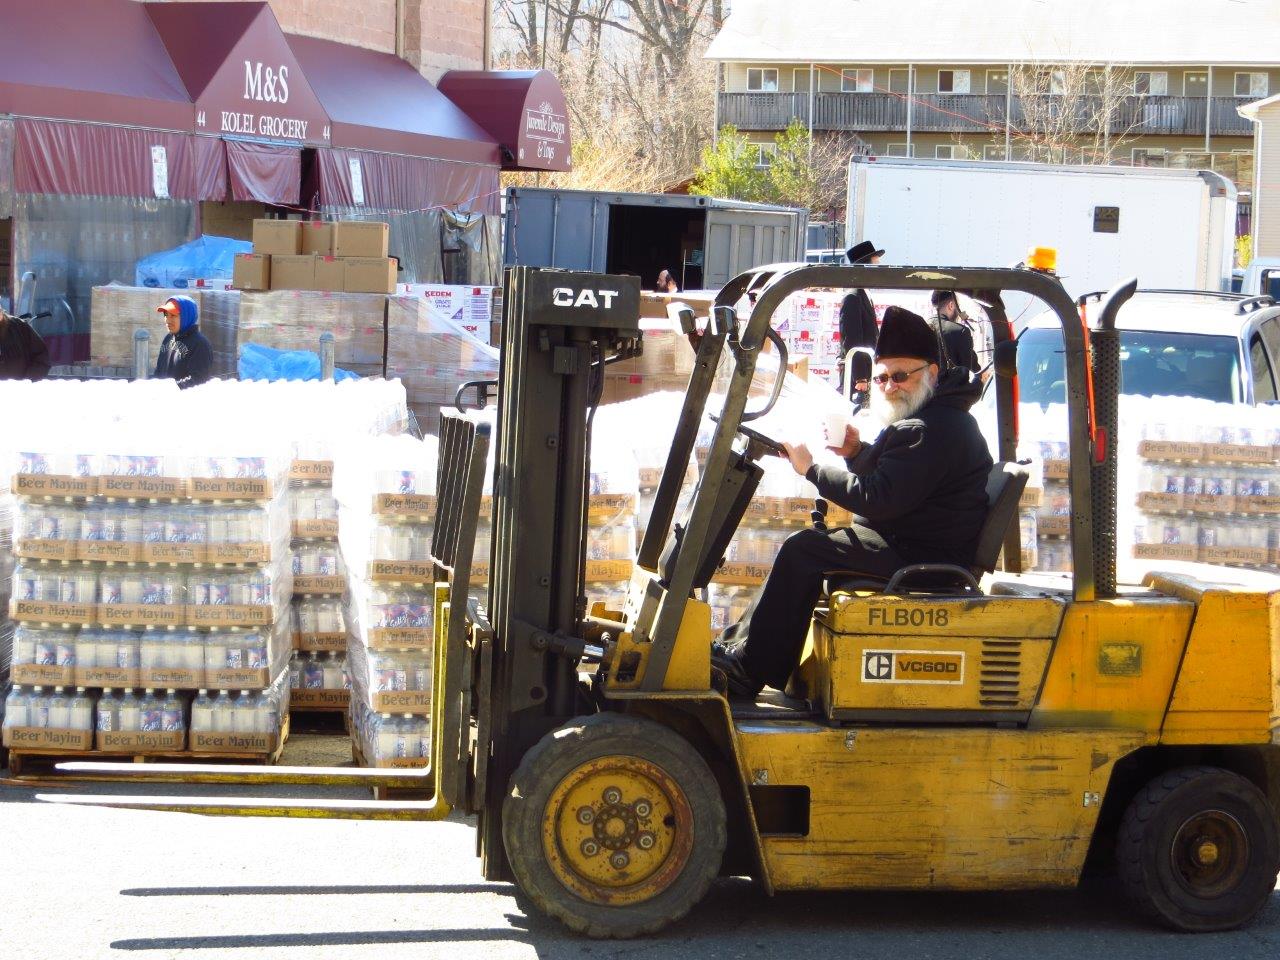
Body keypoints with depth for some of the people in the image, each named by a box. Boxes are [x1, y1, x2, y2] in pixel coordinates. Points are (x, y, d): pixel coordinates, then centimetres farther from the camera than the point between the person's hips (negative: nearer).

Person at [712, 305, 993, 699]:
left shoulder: (935, 430, -21)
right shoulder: (925, 419, 15)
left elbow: (880, 498, -26)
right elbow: (889, 479, 24)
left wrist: (811, 470, -17)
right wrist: (858, 454, 3)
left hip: (921, 555, -12)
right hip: (910, 541, 12)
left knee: (802, 551, -16)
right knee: (806, 548, 16)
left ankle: (747, 670, -10)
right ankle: (740, 644, 13)